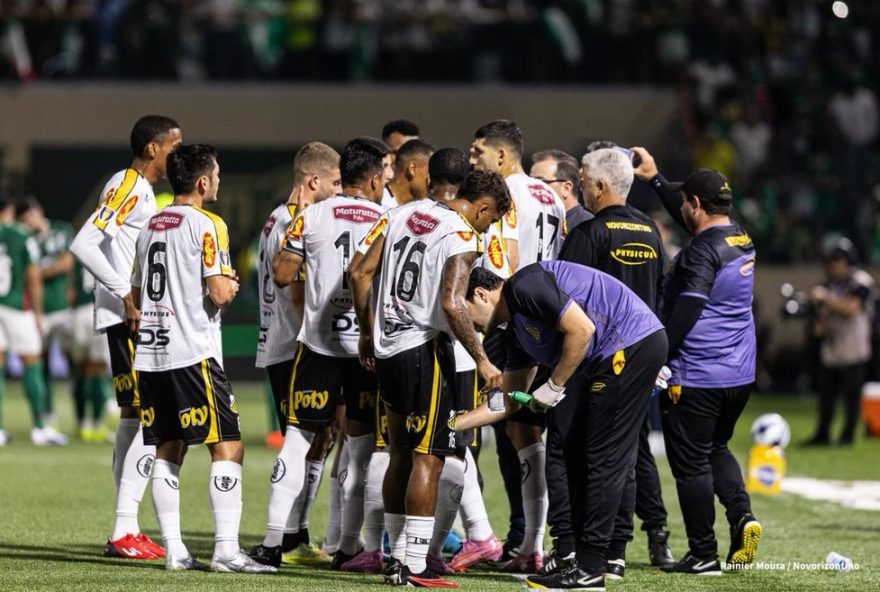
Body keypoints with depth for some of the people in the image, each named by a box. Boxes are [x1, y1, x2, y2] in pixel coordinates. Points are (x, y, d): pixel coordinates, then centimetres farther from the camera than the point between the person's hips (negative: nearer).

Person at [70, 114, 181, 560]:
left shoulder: (141, 190, 17)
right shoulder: (128, 188, -13)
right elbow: (83, 244, -23)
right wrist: (125, 293, -24)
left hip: (139, 317, 10)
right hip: (127, 318, -10)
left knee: (134, 418, 12)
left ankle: (126, 530, 16)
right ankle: (124, 531, -12)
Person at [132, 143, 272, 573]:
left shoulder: (151, 225, 14)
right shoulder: (207, 225, -8)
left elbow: (135, 294, 18)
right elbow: (219, 292, -14)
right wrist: (231, 285, 5)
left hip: (150, 355, 8)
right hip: (192, 355, -8)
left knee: (168, 451, 9)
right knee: (227, 447, -6)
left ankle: (174, 550, 8)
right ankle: (226, 549, -12)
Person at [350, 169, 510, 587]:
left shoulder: (404, 214, 10)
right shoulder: (462, 238, -11)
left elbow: (360, 274, 10)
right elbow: (451, 304, -23)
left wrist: (367, 332, 19)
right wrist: (481, 361, -16)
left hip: (386, 348, 7)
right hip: (424, 349, -7)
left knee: (400, 454, 16)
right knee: (427, 458, -3)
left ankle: (398, 557, 20)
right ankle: (414, 568, -6)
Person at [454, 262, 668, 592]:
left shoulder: (525, 286, -10)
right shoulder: (517, 328, 20)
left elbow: (582, 329, -19)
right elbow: (508, 401, 25)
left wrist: (554, 386, -10)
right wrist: (451, 425, 23)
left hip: (632, 345, -10)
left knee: (603, 461, -8)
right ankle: (586, 565, 13)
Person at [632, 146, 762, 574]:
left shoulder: (703, 250, -16)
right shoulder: (741, 239, 10)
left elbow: (685, 313, -21)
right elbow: (691, 220, 27)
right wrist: (654, 179, 33)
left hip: (696, 375, -9)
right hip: (740, 374, 9)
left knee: (691, 462, 1)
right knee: (715, 448, 24)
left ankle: (703, 555, 4)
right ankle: (741, 515, 1)